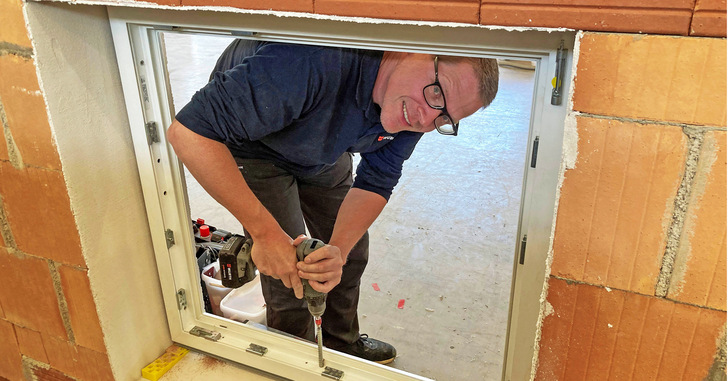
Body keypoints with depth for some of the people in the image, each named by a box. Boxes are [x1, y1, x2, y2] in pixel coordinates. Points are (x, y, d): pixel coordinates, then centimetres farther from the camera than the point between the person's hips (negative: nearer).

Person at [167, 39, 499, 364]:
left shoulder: (413, 109, -22)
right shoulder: (313, 65, -46)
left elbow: (375, 183, -16)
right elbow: (190, 130, -45)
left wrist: (339, 250, -35)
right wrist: (265, 232, -44)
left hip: (323, 147, 6)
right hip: (253, 147, -5)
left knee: (352, 252, 12)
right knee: (289, 279, -5)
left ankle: (342, 344, 40)